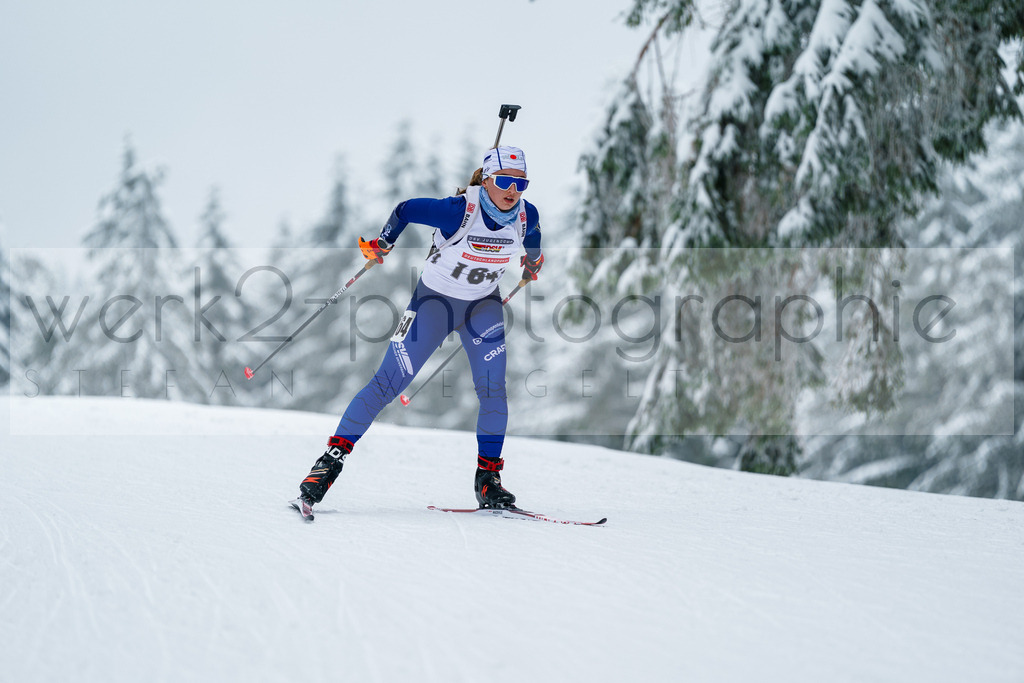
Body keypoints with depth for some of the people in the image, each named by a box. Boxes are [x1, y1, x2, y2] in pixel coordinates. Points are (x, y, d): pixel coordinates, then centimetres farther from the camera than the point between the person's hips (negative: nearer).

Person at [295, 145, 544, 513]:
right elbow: (405, 210, -13)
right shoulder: (459, 210, -29)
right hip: (435, 299, -4)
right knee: (389, 383, -10)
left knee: (493, 389, -13)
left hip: (483, 304, 4)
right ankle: (332, 458, -5)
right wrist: (381, 244, -10)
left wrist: (534, 258, 29)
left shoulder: (526, 215, -15)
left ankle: (488, 478, -1)